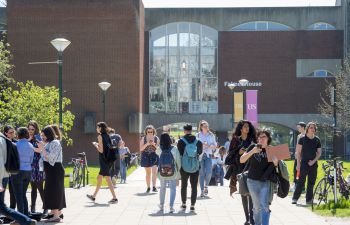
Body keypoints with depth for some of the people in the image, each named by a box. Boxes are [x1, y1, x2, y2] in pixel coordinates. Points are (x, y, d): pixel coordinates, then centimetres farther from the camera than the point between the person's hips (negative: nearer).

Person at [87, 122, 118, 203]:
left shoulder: (100, 136, -11)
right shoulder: (107, 136, 13)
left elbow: (101, 150, -15)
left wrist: (95, 145, -1)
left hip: (104, 159, -9)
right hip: (109, 159, 9)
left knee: (108, 179, -8)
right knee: (99, 178, 17)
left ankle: (114, 198, -9)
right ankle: (93, 196, 27)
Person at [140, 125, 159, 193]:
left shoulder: (156, 138, 2)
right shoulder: (143, 139, 2)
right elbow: (141, 149, -2)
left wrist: (154, 144, -15)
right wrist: (147, 144, -17)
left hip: (154, 156, -1)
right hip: (146, 157, 1)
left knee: (154, 171, -16)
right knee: (148, 173, 9)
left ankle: (154, 187, -20)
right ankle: (148, 187, 18)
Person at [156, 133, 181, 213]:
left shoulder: (159, 149, -10)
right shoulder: (174, 149, -14)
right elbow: (178, 161, -7)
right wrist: (178, 169, 8)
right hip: (172, 172, -2)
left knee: (162, 188, 21)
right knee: (173, 189, 7)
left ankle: (161, 205, 31)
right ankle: (171, 206, -3)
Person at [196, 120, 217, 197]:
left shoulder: (211, 135, 9)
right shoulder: (198, 135, 3)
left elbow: (215, 145, 10)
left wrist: (210, 146, -8)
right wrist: (201, 145, -14)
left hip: (208, 155, 1)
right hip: (200, 155, -1)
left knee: (209, 173, -8)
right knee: (201, 173, -3)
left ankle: (206, 186, 20)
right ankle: (202, 190, 3)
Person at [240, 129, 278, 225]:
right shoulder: (253, 147, -2)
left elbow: (276, 166, 1)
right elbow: (241, 160, -8)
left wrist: (275, 162, -23)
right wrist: (252, 151, -22)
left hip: (266, 182, -1)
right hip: (252, 181, 1)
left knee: (264, 206, -13)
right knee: (256, 206, 13)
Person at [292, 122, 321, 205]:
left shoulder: (317, 140, 7)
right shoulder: (302, 139, -1)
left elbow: (319, 153, 10)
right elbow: (298, 152, -1)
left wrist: (313, 161, -6)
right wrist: (298, 164, -7)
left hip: (313, 163, 4)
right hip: (304, 163, -4)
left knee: (311, 182, 6)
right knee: (301, 181, -9)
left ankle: (309, 199, 13)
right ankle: (295, 198, -5)